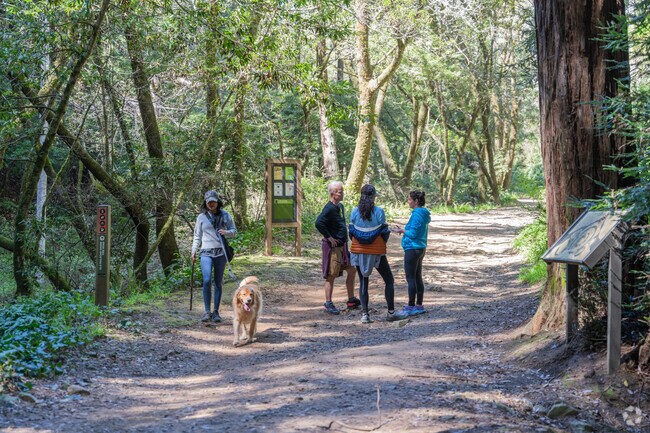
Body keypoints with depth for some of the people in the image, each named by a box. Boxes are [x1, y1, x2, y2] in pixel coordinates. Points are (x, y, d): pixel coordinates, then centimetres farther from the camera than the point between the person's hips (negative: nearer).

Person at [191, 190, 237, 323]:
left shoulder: (225, 215, 7)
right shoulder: (201, 217, 7)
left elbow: (234, 231, 11)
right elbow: (197, 236, 13)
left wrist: (226, 232, -10)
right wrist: (194, 251, 5)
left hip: (221, 253, 1)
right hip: (206, 252, -1)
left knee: (218, 283, 5)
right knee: (207, 280, -18)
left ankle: (216, 312, 12)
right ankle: (207, 312, -12)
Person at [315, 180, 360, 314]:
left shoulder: (340, 206, 12)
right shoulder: (329, 208, -17)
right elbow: (318, 223, -31)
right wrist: (329, 237, -23)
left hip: (342, 246, 9)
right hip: (332, 247, -9)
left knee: (351, 270, 13)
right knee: (332, 275, -4)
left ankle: (351, 300, 24)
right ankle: (328, 303, 4)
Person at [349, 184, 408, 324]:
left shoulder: (355, 212, -3)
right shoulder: (378, 212, -12)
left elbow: (351, 232, 3)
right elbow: (385, 233, -6)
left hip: (359, 251, 3)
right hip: (376, 252, -3)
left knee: (363, 282, 11)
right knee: (389, 281, 11)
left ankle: (365, 314, 4)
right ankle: (391, 312, 13)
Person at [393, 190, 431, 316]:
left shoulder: (417, 214, -18)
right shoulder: (423, 214, 11)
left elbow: (412, 234, -19)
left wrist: (402, 230, -4)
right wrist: (405, 230, 11)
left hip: (412, 249, -10)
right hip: (420, 248, 10)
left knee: (411, 278, -5)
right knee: (417, 278, 13)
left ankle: (411, 307, -2)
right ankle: (419, 306, 19)